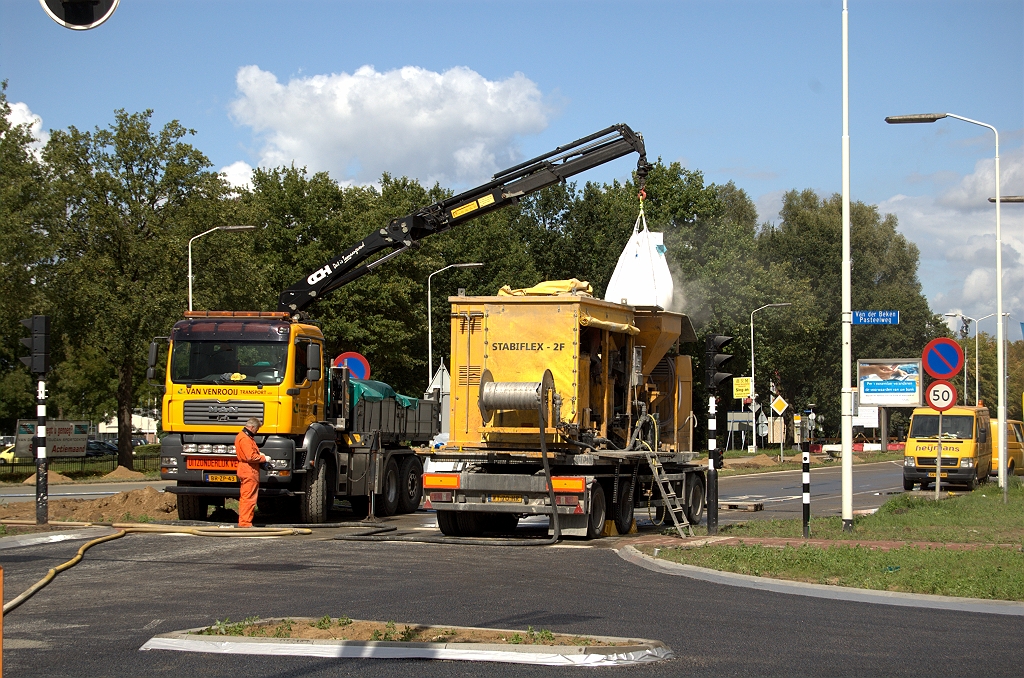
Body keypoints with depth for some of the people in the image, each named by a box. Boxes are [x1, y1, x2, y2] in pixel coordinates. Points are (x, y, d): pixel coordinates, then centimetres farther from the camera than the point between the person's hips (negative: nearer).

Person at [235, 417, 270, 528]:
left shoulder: (247, 436, 18)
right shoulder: (244, 439, -17)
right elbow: (250, 457, -23)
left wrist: (259, 454, 12)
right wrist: (264, 458, -11)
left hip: (248, 472, 11)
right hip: (249, 472, -11)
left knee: (244, 497, 15)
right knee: (249, 498, -9)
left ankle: (243, 522, 20)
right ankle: (245, 523, -8)